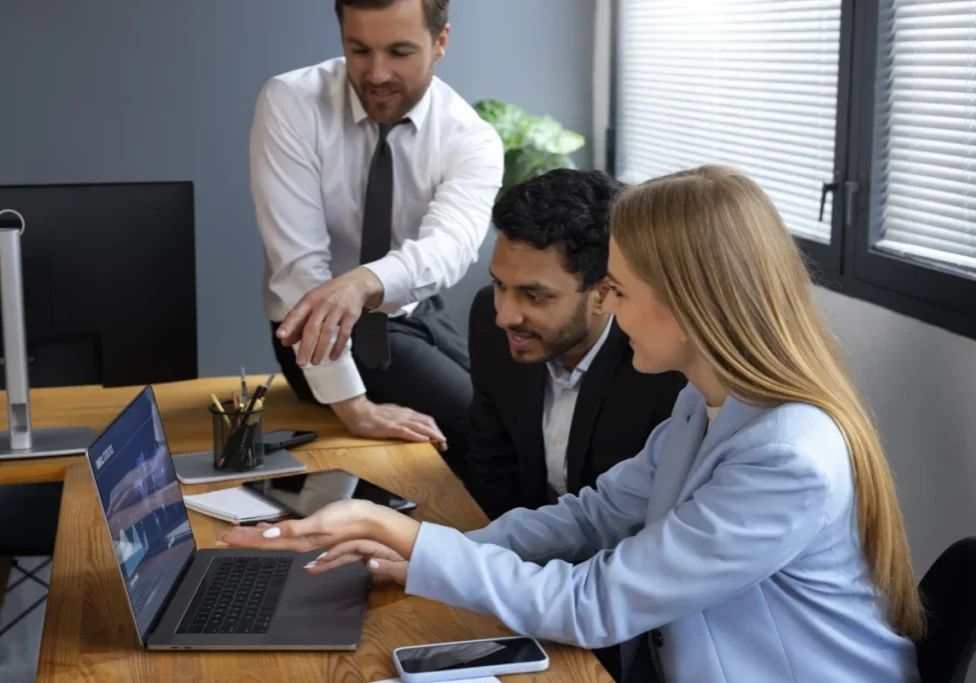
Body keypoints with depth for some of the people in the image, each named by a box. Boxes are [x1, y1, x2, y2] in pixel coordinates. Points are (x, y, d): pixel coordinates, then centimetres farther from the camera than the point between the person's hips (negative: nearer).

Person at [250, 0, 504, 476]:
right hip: (324, 330, -4)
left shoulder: (470, 138, -14)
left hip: (419, 316, 4)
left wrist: (364, 282, -56)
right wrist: (352, 403, -33)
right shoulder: (290, 104, -19)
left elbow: (450, 244, -34)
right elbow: (299, 262, -26)